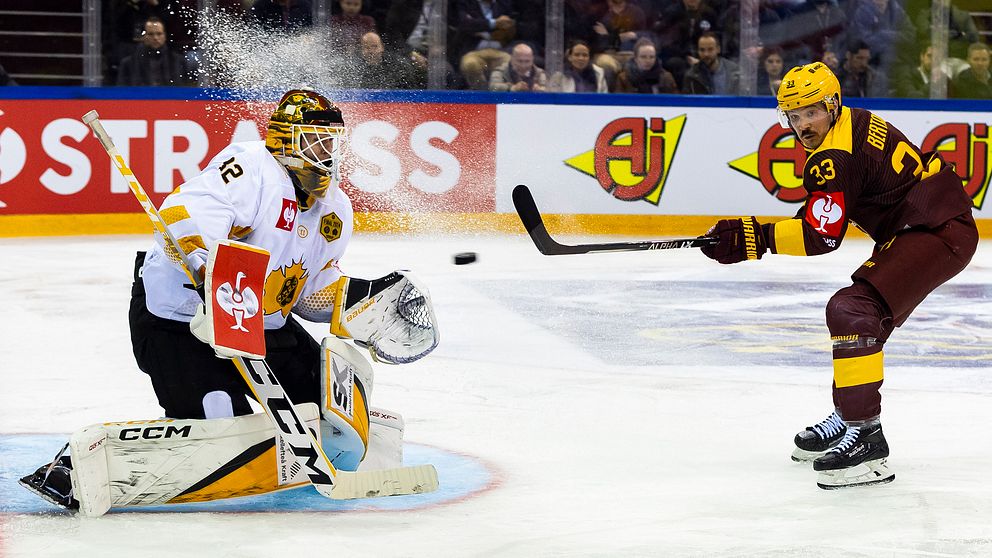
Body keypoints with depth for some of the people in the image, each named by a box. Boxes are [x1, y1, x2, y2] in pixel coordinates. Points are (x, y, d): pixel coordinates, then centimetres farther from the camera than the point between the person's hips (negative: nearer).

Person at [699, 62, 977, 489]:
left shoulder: (835, 156, -17)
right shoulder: (854, 123, 14)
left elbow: (823, 236, -22)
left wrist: (754, 238, -22)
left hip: (937, 234, -12)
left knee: (852, 311, -23)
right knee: (862, 315, 23)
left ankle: (866, 438, -28)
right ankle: (848, 417, 33)